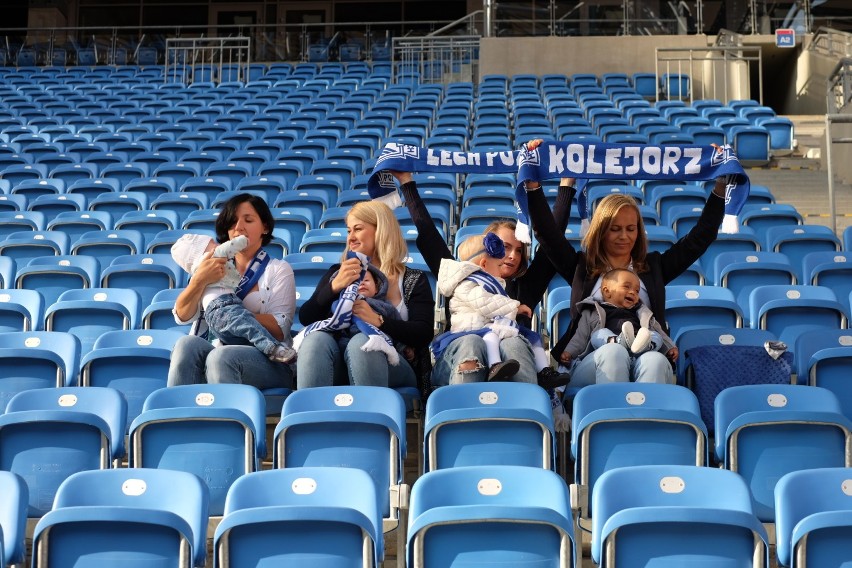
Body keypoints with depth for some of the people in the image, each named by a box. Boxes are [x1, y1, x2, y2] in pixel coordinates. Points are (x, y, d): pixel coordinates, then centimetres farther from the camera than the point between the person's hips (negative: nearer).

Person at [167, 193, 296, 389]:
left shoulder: (278, 270, 11)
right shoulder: (213, 264, 22)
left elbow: (280, 330, -3)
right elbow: (182, 316, 9)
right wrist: (199, 280, -8)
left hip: (265, 360, -3)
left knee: (221, 357, -35)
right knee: (187, 344, -30)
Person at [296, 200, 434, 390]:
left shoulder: (413, 280, 14)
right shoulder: (337, 273, 23)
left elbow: (424, 334, -2)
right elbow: (306, 318, 9)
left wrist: (378, 321, -19)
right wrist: (334, 287, -8)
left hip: (392, 365, -2)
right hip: (339, 366, 2)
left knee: (361, 342, -35)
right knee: (317, 339, -31)